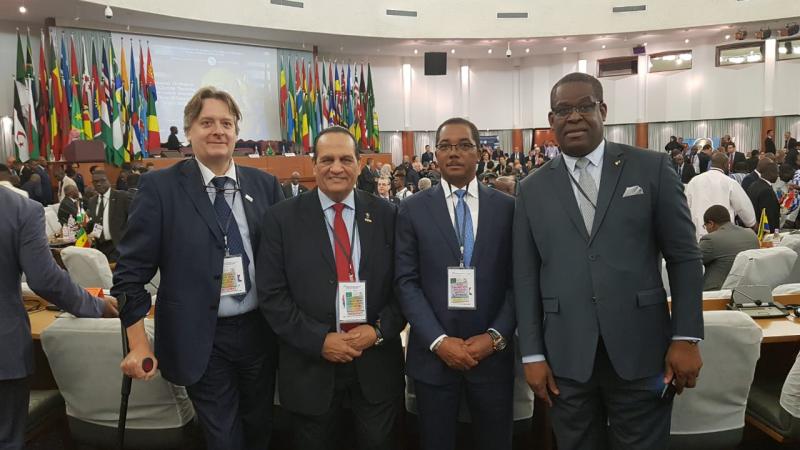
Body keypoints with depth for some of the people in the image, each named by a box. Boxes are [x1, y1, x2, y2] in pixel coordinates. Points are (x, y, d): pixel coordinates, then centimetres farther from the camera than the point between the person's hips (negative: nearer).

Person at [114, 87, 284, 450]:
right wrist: (139, 344, -10)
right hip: (200, 340, -3)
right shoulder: (159, 187, -8)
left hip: (261, 331, 3)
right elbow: (132, 270, -7)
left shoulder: (265, 184, 0)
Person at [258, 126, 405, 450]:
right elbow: (272, 294, -7)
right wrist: (319, 340, -14)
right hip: (310, 368, -1)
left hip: (377, 365, 1)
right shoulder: (282, 218, -4)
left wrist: (379, 330, -12)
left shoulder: (386, 215, 1)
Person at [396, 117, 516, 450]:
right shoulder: (413, 209, 0)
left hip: (493, 353, 1)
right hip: (433, 354, 0)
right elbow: (407, 282, -4)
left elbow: (517, 281, 1)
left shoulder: (507, 207, 2)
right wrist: (438, 341, -12)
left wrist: (495, 337, -10)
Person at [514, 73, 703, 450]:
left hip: (640, 351, -1)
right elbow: (525, 276, 3)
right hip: (566, 357, 1)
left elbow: (684, 257, 1)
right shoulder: (533, 189, 4)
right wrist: (532, 354, 0)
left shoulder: (652, 168, 1)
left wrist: (686, 337, -3)